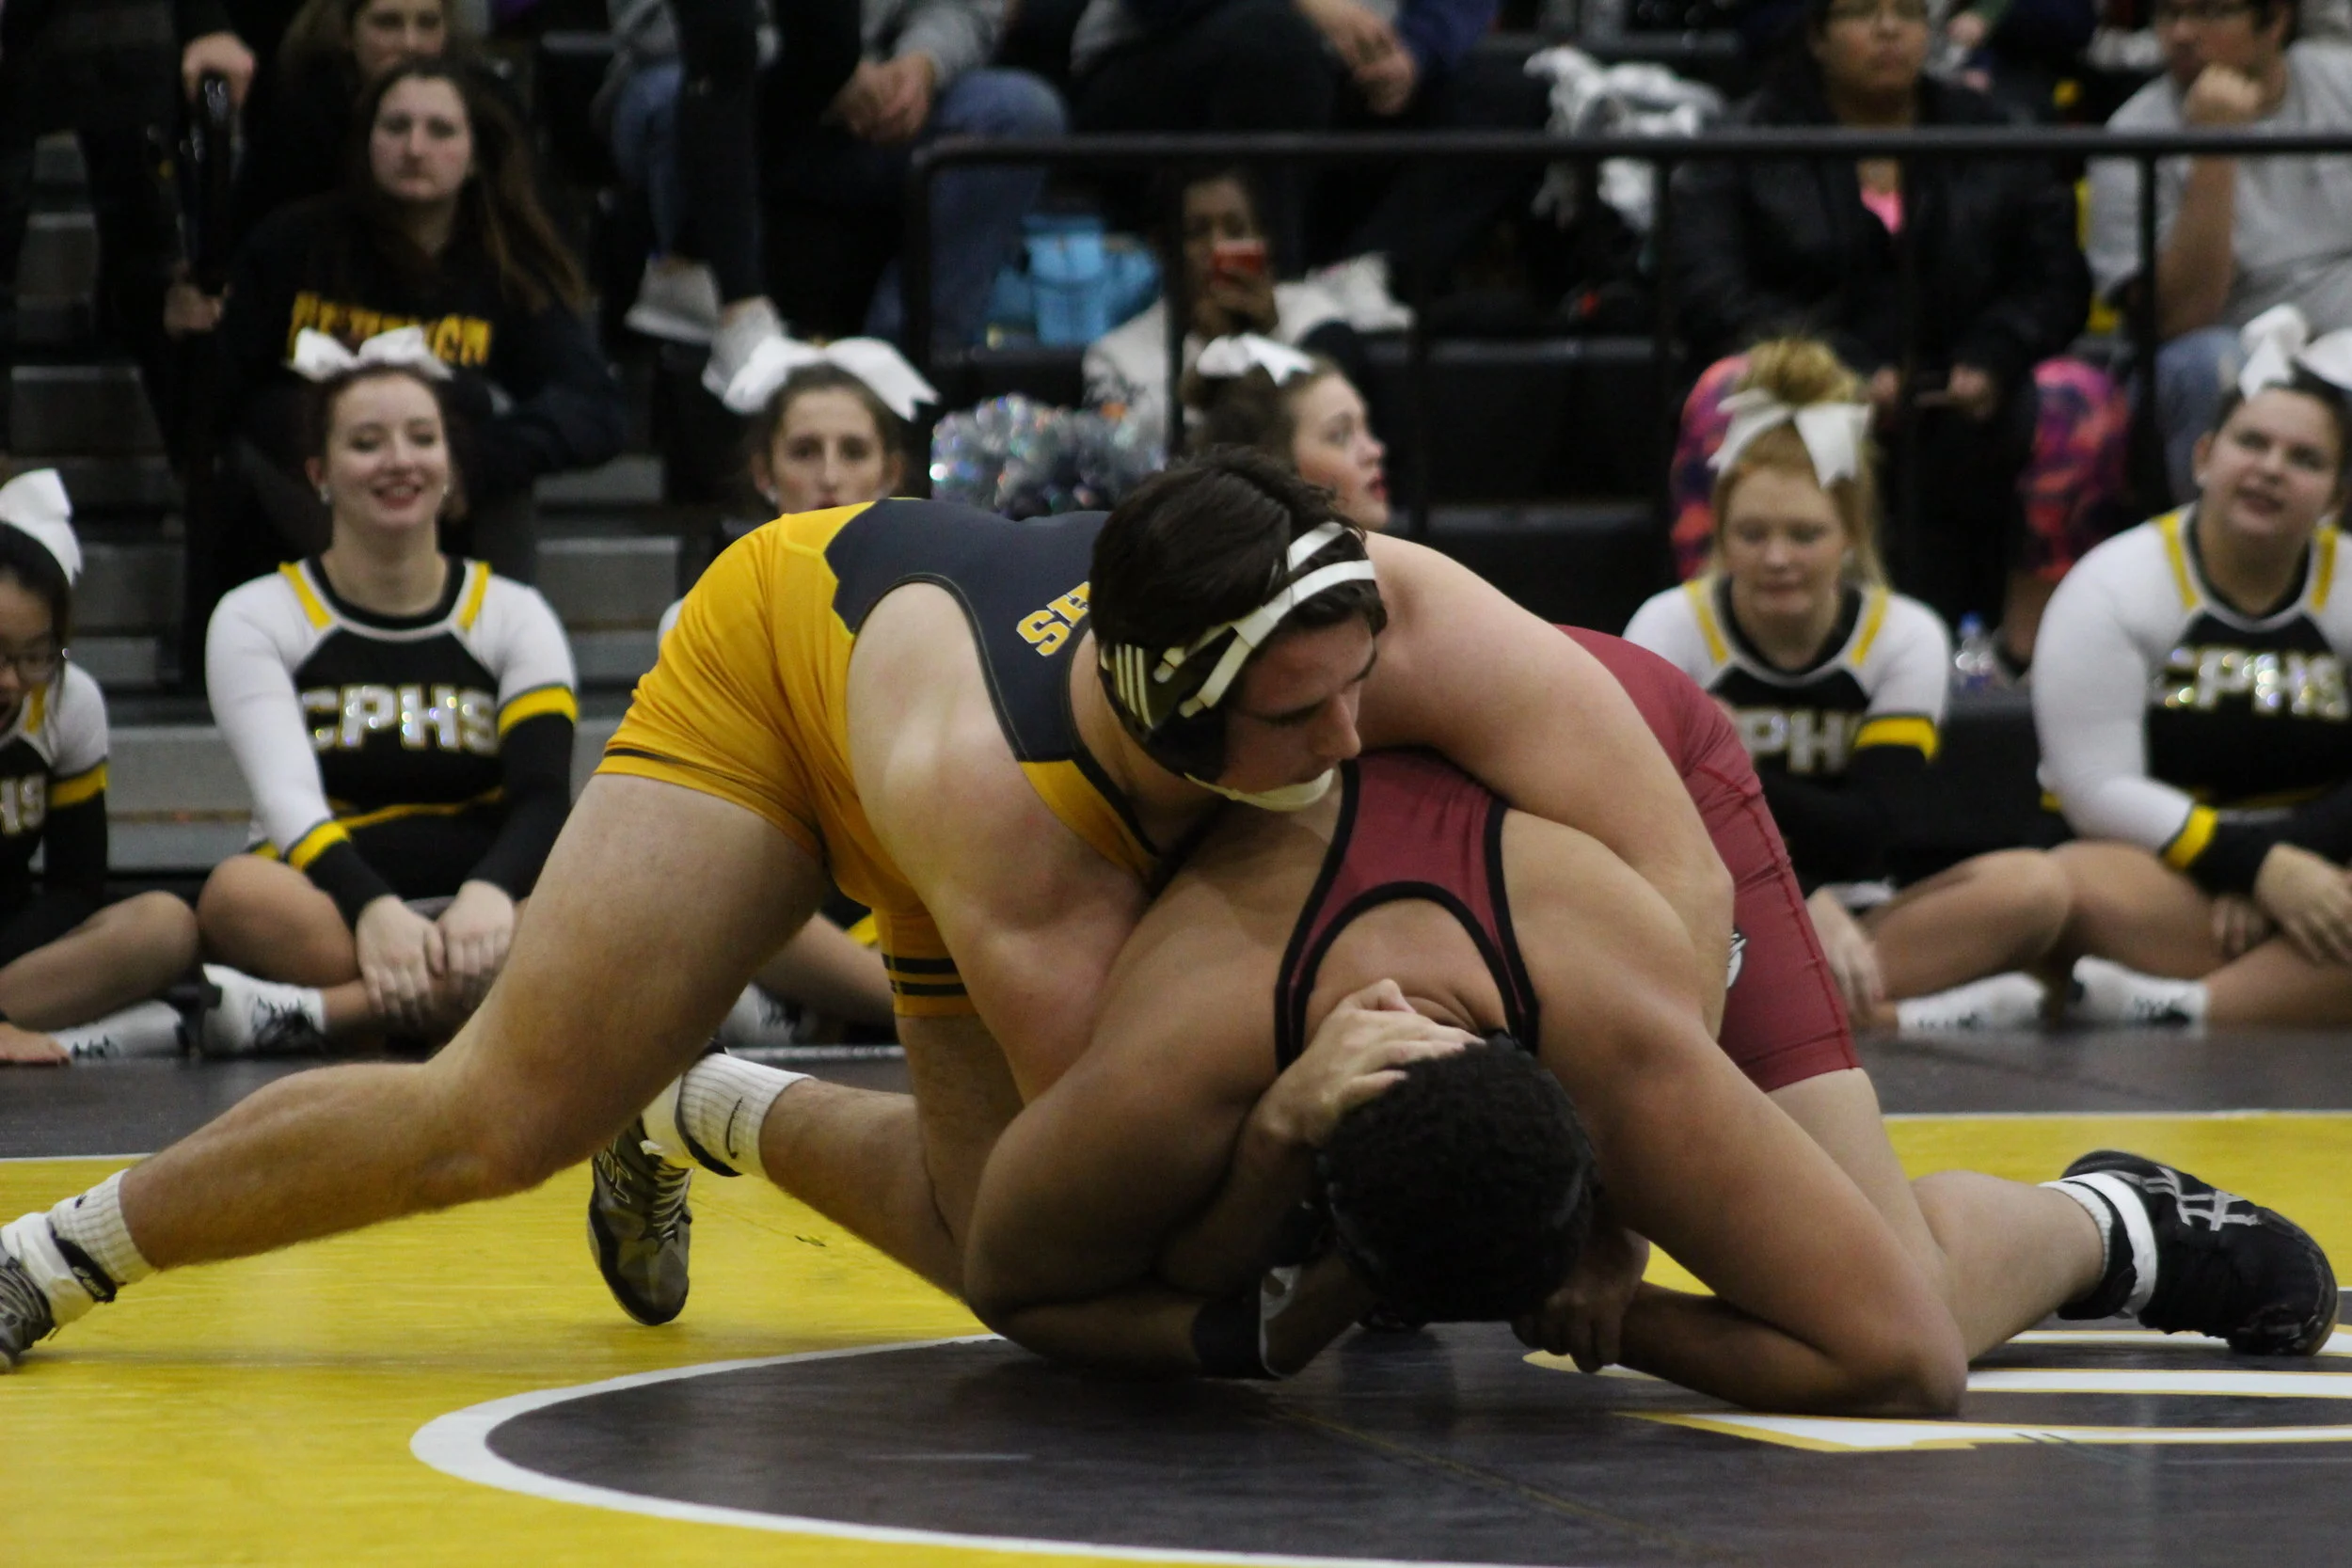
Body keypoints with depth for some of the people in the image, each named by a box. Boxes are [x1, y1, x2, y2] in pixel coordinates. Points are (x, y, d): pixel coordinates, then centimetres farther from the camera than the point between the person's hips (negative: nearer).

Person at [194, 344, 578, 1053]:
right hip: (329, 917, -2)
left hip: (477, 918, 2)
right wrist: (374, 910, -30)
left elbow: (544, 796, -2)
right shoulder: (255, 617, 8)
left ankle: (308, 1014, -38)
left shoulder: (515, 616, 13)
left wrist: (488, 894, -27)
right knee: (239, 891, -35)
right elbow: (288, 799, -8)